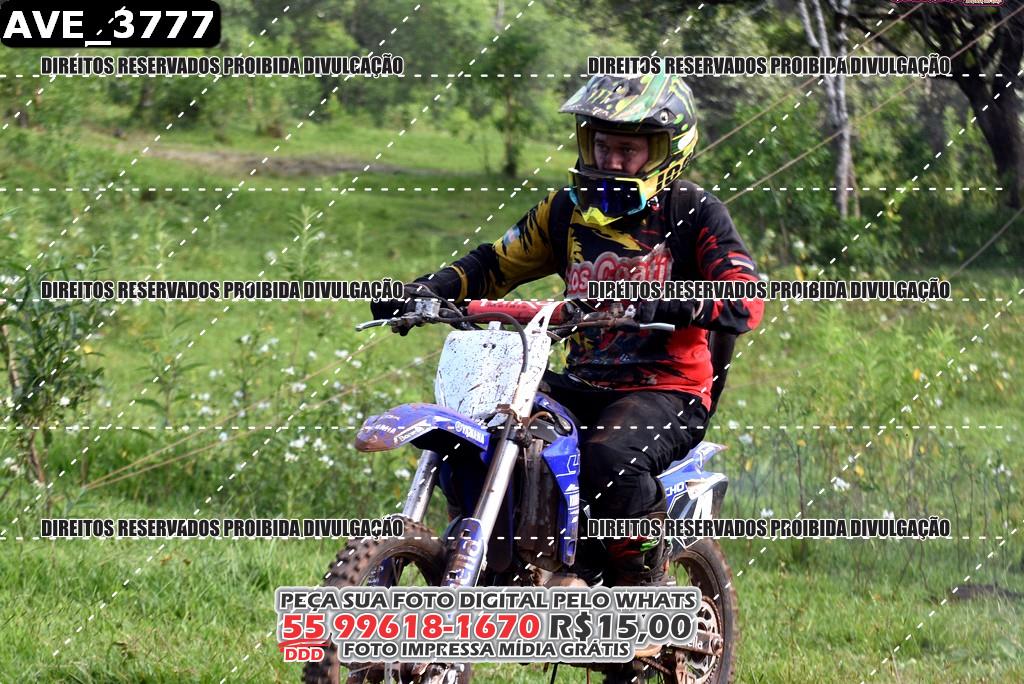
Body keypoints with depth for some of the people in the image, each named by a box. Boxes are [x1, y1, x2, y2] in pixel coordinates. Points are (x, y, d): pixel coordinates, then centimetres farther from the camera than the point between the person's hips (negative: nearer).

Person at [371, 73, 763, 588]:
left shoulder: (695, 214, -3)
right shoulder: (567, 210, 14)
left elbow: (746, 300, -16)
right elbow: (494, 264, 17)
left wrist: (668, 305, -35)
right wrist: (427, 290, -3)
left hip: (666, 391, -6)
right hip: (581, 386, 6)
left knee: (610, 458, -37)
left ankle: (645, 583, -18)